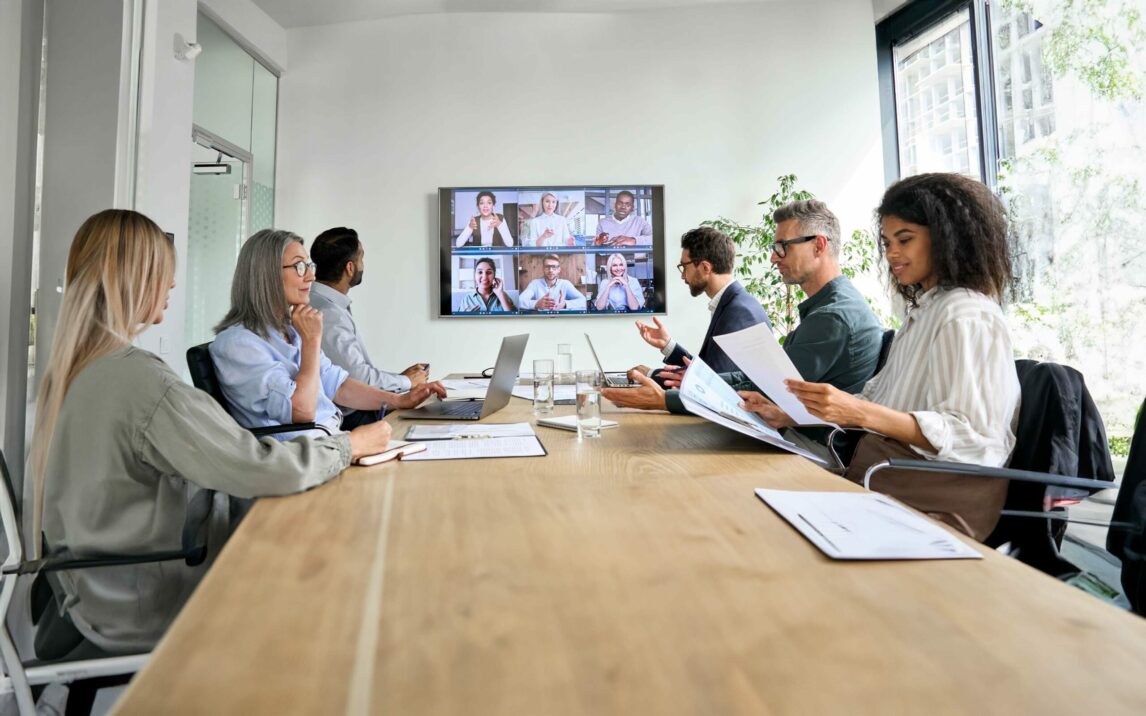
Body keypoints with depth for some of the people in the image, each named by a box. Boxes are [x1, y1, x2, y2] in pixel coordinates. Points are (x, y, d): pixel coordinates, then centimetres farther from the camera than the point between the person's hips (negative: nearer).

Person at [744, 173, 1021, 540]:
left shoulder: (967, 316, -11)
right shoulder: (923, 310, 18)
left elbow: (968, 435, -18)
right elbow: (878, 401, 14)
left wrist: (860, 413, -31)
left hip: (938, 498, -7)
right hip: (891, 472, 8)